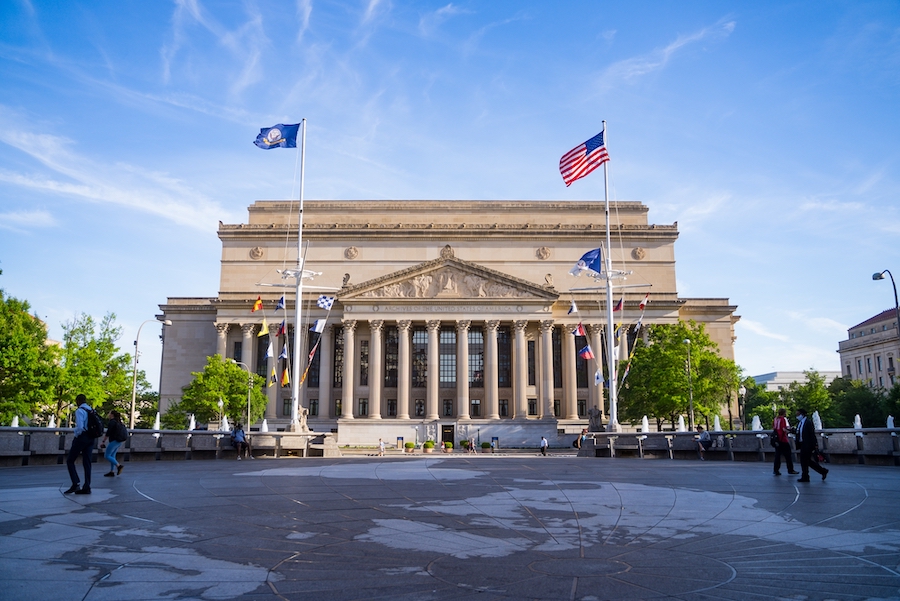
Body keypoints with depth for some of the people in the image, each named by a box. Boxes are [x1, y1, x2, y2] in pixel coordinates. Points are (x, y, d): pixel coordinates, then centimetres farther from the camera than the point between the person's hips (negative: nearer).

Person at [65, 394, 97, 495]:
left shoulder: (79, 411, -10)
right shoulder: (92, 411, 12)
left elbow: (80, 427, -19)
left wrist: (77, 436, -4)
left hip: (81, 437, -7)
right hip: (91, 438, 7)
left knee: (70, 461, 4)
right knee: (87, 463, 7)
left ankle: (75, 484, -7)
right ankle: (86, 488, 5)